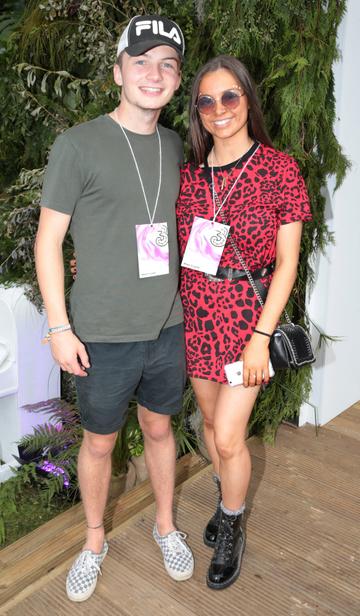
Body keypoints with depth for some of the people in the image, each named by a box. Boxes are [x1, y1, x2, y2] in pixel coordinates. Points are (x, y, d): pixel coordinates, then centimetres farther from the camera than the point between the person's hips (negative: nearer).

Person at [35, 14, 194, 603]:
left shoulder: (174, 146, 6)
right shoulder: (78, 145, -10)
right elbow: (48, 239, -8)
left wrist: (181, 299, 14)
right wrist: (59, 327, -11)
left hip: (167, 328, 4)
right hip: (102, 336, -4)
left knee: (160, 427, 20)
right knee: (99, 442, 13)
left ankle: (166, 525, 44)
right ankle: (94, 542, 39)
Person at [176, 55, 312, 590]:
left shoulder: (278, 168, -9)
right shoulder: (191, 173, 3)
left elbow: (287, 263, -9)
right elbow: (178, 248, 8)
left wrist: (262, 336, -14)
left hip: (248, 317, -4)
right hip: (196, 314, 4)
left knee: (228, 436, 0)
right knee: (211, 419, 18)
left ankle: (233, 528, 29)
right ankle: (228, 499, 45)